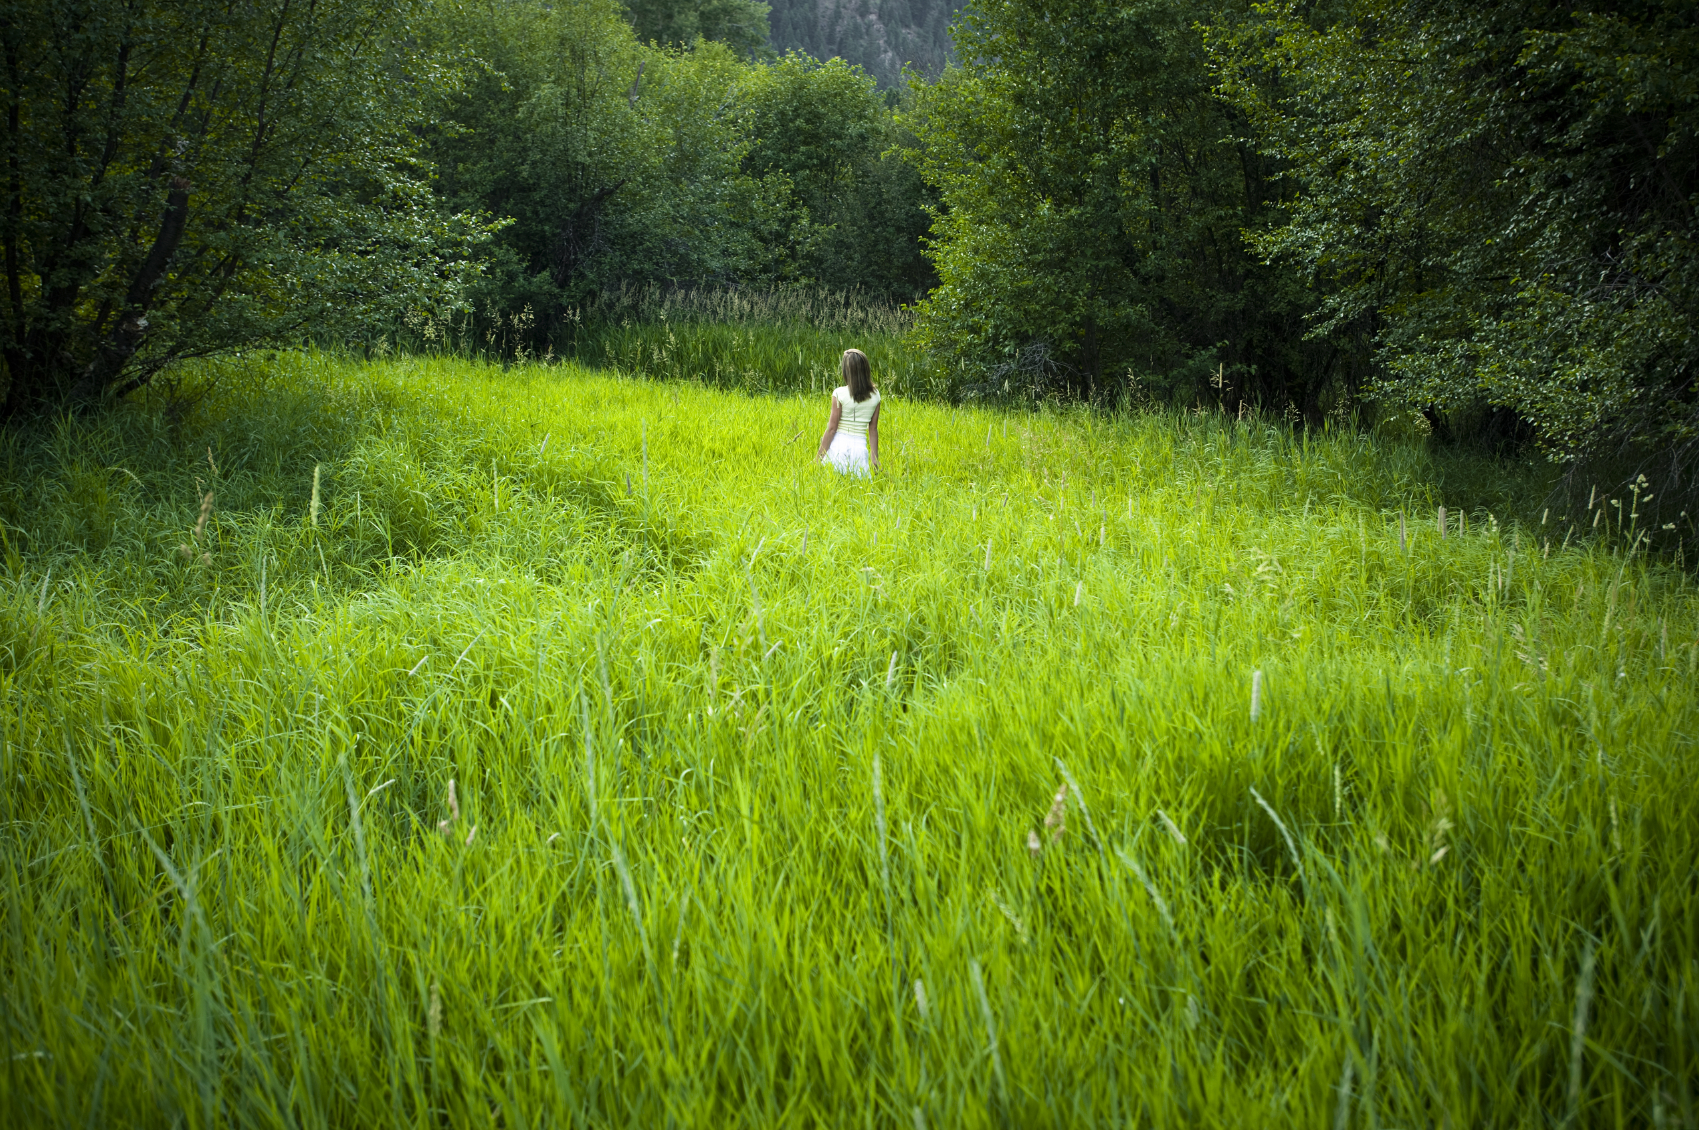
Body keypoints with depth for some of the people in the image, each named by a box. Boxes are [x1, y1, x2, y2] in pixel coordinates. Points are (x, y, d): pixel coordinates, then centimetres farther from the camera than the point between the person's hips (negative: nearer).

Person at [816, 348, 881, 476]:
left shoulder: (839, 394, -7)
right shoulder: (874, 395, 4)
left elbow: (832, 428, -5)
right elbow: (873, 429, 9)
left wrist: (819, 456, 1)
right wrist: (874, 458, 13)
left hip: (838, 446, -3)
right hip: (860, 447, 3)